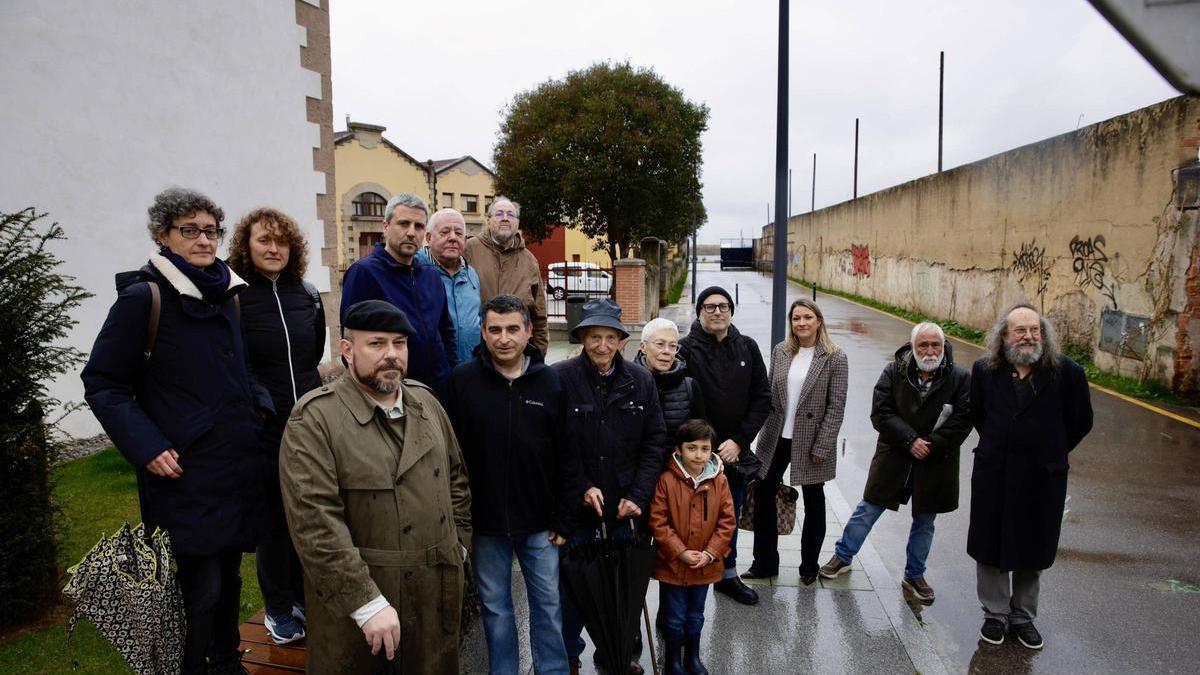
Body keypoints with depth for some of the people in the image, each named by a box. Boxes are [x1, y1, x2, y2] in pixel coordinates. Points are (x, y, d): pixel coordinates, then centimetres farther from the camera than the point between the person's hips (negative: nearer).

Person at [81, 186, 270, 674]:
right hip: (183, 471, -6)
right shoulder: (143, 296, -10)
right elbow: (101, 383, -7)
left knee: (229, 575, 17)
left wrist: (260, 407, 6)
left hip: (237, 464, 6)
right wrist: (146, 447, -16)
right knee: (200, 588, -3)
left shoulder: (225, 294, 9)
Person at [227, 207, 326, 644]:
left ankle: (305, 598, 33)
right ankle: (278, 609, 29)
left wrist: (306, 391, 13)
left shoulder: (307, 295, 4)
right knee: (273, 521, 10)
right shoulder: (234, 299, -10)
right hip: (262, 430, -4)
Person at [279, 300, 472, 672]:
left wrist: (459, 543, 8)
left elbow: (456, 476, 17)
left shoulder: (426, 403, 6)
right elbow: (315, 522, -20)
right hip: (354, 600, -5)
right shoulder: (315, 418, -13)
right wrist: (368, 603, -22)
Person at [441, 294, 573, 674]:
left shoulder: (551, 382, -3)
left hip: (540, 523, 1)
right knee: (495, 608, 15)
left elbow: (564, 457, 0)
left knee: (548, 604, 13)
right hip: (484, 522, 0)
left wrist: (563, 519, -1)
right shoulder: (462, 381, -6)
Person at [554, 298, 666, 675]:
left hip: (624, 504, 3)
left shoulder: (640, 381, -3)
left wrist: (637, 495, -6)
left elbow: (655, 442, 0)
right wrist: (582, 488, -14)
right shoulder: (560, 378, -13)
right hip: (575, 504, -3)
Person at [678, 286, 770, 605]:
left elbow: (763, 399, 2)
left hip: (735, 453, 4)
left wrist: (739, 441, -6)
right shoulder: (686, 349, -10)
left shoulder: (747, 347, 1)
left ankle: (728, 575, 39)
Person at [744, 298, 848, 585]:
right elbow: (770, 394, 8)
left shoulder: (835, 358, -9)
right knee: (763, 495, 7)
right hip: (776, 439, 4)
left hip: (810, 442, -4)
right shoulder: (780, 352, 4)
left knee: (813, 504, 12)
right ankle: (765, 562, 24)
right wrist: (767, 432, 4)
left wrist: (821, 448, -14)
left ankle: (809, 566, 30)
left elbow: (836, 407, -10)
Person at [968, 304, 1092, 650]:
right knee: (990, 547, 10)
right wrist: (997, 446, 11)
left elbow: (1081, 422, 3)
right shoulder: (984, 369, -5)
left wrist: (1051, 453, 7)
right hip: (993, 474, 1)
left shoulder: (1066, 372, -10)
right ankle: (995, 614, 27)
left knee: (1031, 550, 13)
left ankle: (1023, 617, 30)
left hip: (1042, 477, -1)